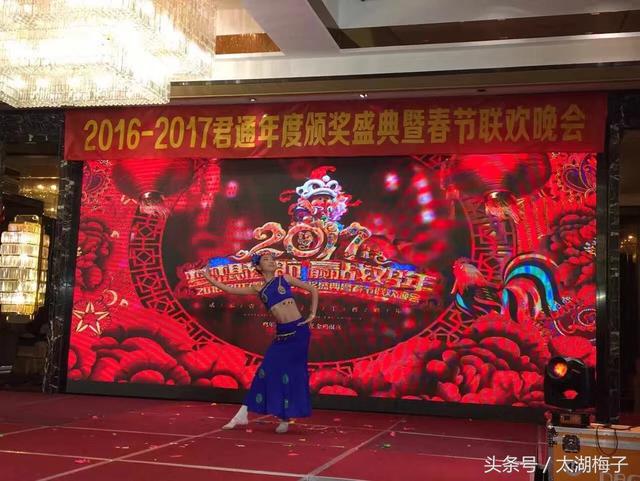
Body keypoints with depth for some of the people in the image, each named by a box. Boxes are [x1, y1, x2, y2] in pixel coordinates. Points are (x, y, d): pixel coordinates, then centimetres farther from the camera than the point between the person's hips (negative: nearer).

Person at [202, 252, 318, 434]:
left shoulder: (285, 279, 5)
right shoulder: (259, 289, 11)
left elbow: (313, 290, 11)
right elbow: (231, 290, 13)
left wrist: (313, 314, 3)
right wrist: (211, 280, 11)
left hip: (299, 330, -2)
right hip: (282, 334, 2)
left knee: (291, 373, 1)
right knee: (267, 371, 1)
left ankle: (285, 419, 13)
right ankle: (243, 415, 6)